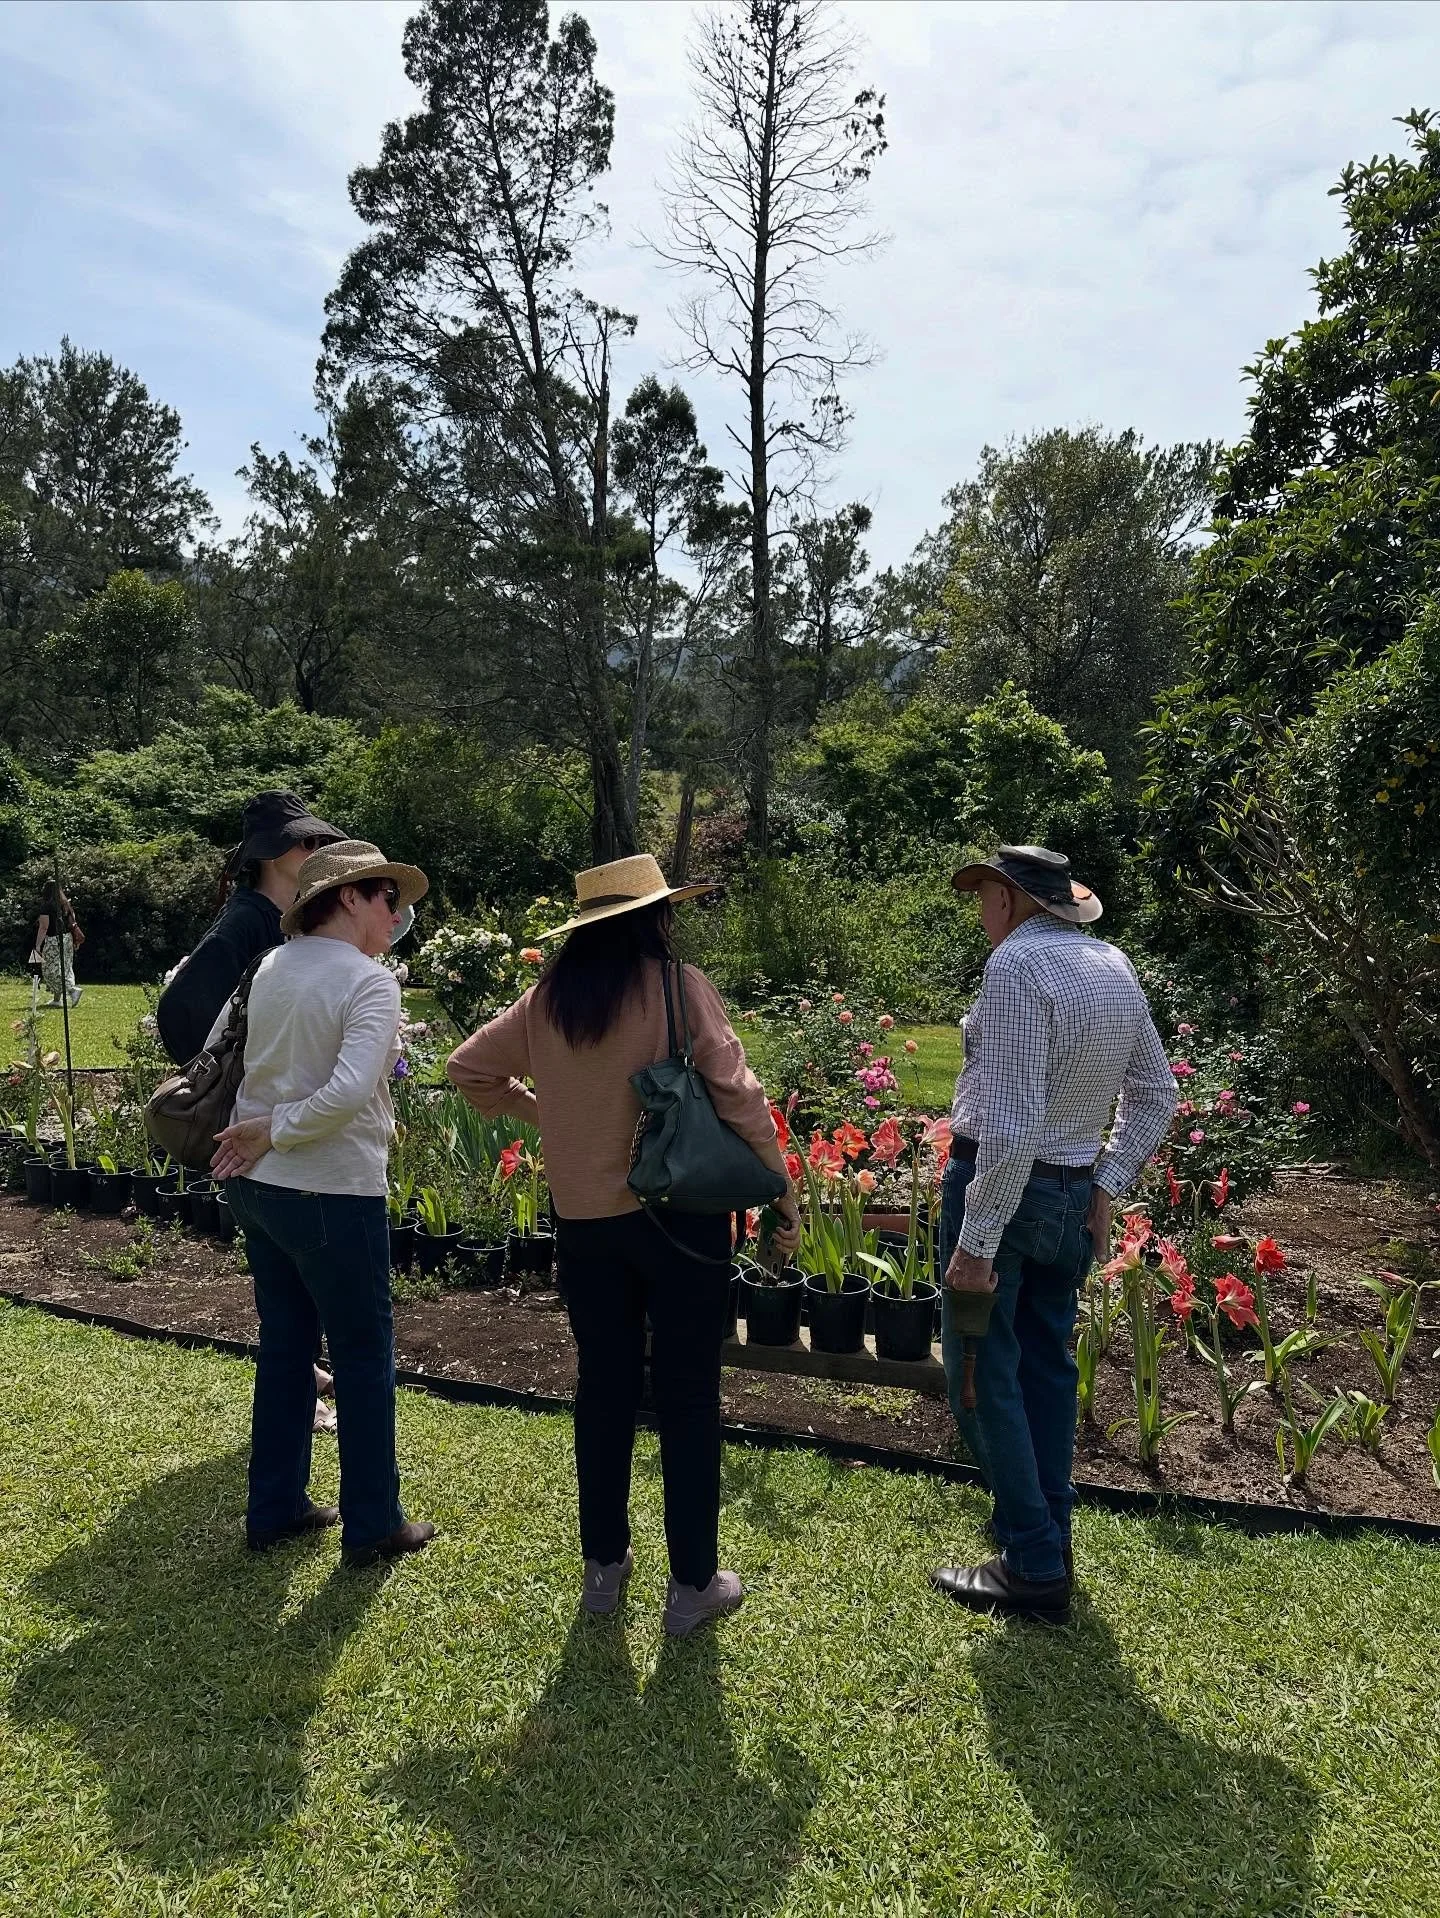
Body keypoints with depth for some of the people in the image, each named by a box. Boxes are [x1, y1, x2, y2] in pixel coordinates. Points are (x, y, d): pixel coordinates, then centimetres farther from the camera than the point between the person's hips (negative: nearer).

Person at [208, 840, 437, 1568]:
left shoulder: (271, 968, 5)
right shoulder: (370, 983, -17)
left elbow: (211, 1048, 13)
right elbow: (348, 1091, -29)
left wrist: (259, 1137, 13)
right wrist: (276, 1132, -16)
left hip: (257, 1185, 8)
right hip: (331, 1193, -7)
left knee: (285, 1344, 20)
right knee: (365, 1355, 8)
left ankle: (274, 1509, 32)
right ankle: (372, 1526, 20)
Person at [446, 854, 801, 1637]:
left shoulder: (546, 1001, 2)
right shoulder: (681, 988, -12)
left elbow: (467, 1068, 11)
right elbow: (736, 1095, -15)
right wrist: (782, 1192, -6)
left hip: (584, 1219, 4)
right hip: (680, 1216, -4)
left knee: (603, 1387, 18)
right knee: (686, 1398, 9)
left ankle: (603, 1565, 32)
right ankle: (692, 1584, 21)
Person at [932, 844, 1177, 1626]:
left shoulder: (1019, 963, -21)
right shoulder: (1115, 966, 4)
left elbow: (1011, 1126, -26)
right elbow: (1155, 1095, 13)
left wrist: (975, 1242, -21)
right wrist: (1107, 1186, 13)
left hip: (1003, 1187, -8)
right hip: (1074, 1194, 8)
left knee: (984, 1376, 4)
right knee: (1046, 1368, 20)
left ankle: (1034, 1568, 11)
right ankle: (1048, 1538, 32)